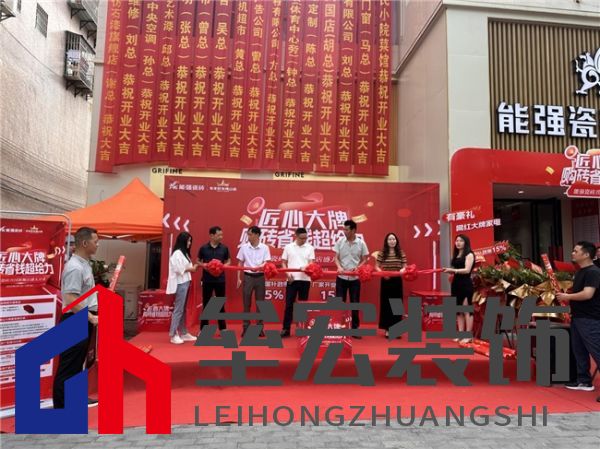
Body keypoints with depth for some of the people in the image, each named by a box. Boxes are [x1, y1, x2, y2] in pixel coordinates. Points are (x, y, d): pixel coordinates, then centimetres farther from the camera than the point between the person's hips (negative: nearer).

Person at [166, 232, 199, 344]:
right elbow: (179, 269, -18)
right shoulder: (177, 253, -11)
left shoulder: (184, 253, 18)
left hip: (185, 283, 9)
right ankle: (173, 335, -1)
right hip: (180, 284, -9)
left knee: (183, 309, 12)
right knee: (178, 309, -7)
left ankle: (183, 333, 17)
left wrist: (193, 267, -3)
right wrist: (191, 269, -8)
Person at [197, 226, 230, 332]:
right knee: (206, 304, 6)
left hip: (220, 280, 1)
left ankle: (223, 328, 18)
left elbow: (228, 261, 11)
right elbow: (198, 261, 8)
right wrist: (203, 265, -13)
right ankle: (203, 329, 16)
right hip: (207, 280, -1)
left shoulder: (224, 248, 2)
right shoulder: (203, 248, -2)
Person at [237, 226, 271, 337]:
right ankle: (246, 328, 11)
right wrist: (238, 278, 2)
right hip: (248, 277, 0)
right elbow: (240, 264, 6)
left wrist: (259, 267, -27)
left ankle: (260, 327, 14)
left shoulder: (264, 248, -1)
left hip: (260, 277, 0)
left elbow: (266, 263, -7)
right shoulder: (244, 247, 1)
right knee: (246, 303, 3)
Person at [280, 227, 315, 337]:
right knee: (289, 304, -1)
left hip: (305, 279, 1)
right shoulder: (288, 247, 5)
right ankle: (286, 329, 3)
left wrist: (306, 268, -24)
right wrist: (287, 273, -8)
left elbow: (311, 262, -2)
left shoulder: (310, 248, 5)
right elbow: (283, 262, 7)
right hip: (292, 279, -1)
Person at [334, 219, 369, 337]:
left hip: (355, 278, 0)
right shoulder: (340, 241, 0)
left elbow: (365, 259, 3)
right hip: (341, 277, 0)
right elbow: (336, 257, 1)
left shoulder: (361, 243, -2)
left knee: (355, 304, 6)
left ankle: (355, 329, 15)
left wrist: (357, 267, -15)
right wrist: (339, 267, -18)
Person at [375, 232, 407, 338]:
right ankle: (387, 329, 13)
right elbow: (377, 267, 1)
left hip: (397, 281, 2)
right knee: (386, 305, 3)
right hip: (386, 281, -2)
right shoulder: (382, 253, -2)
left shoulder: (401, 253, 4)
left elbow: (405, 266, 6)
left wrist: (403, 270, -16)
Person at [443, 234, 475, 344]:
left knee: (467, 310, -5)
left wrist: (453, 270, -25)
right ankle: (461, 333, 15)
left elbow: (467, 270, -17)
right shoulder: (456, 255, 15)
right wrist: (448, 270, -2)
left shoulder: (469, 254, -6)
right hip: (456, 284, 8)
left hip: (466, 284, -8)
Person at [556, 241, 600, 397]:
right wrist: (566, 297, 8)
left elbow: (587, 294, -26)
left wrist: (567, 296, -13)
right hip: (578, 317, 10)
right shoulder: (580, 272, 14)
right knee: (579, 350, 15)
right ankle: (584, 381, 24)